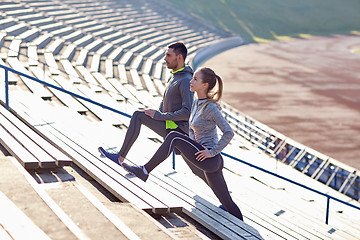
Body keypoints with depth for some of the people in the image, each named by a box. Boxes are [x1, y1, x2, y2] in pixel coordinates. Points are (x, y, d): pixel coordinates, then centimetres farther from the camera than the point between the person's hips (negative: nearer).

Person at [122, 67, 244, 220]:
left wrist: (213, 151, -17)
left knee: (174, 137, -13)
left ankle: (144, 171, -9)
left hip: (210, 160, -9)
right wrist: (193, 142, 5)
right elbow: (192, 129, 25)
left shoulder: (211, 107, -13)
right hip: (212, 163, 9)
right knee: (226, 202, 12)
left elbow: (228, 133, -20)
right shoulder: (196, 103, 13)